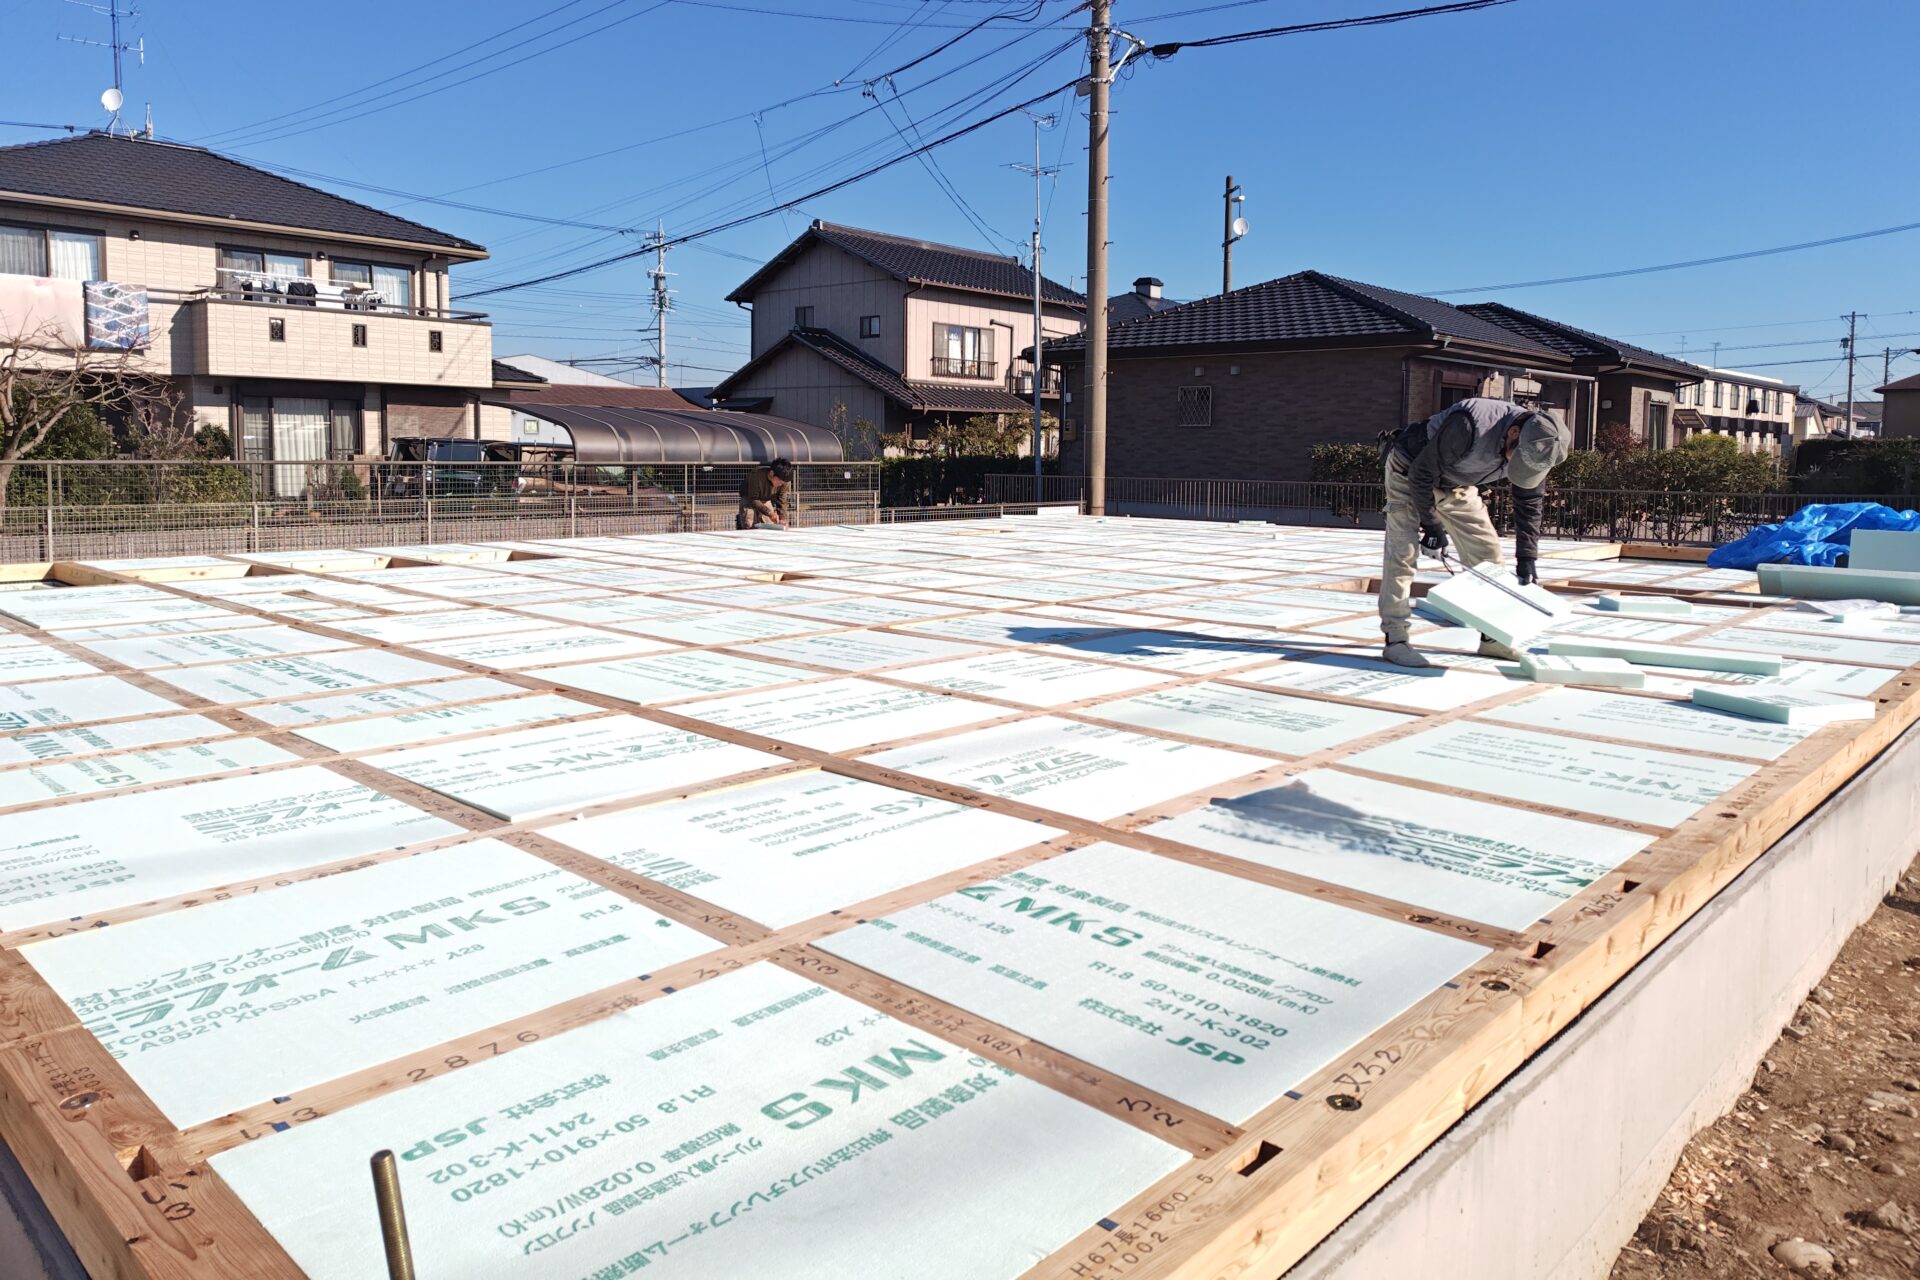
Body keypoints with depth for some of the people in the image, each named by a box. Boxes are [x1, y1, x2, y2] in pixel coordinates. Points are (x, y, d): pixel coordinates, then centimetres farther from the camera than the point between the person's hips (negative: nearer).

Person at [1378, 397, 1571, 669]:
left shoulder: (1534, 446, -17)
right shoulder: (1469, 425, -39)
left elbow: (1529, 502, -3)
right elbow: (1422, 472, -29)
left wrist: (1526, 557, -6)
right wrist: (1430, 524, -24)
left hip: (1456, 484, 7)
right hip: (1409, 472, -7)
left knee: (1487, 550, 4)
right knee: (1403, 551, -17)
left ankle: (1492, 638, 13)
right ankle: (1395, 640, -14)